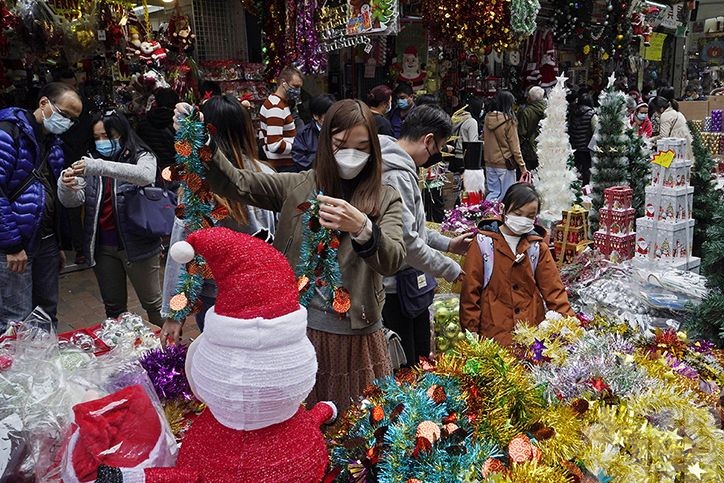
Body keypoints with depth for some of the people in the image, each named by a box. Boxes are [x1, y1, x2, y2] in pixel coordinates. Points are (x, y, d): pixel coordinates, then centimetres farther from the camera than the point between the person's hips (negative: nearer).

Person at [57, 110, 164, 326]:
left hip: (136, 243, -4)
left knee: (152, 303, 7)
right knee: (113, 307, 17)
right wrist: (66, 186, -25)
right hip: (102, 247, 4)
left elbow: (146, 176, -28)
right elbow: (73, 201, -1)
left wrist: (99, 167, -35)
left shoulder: (142, 156, -4)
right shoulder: (89, 161, 7)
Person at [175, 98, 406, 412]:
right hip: (297, 329, 2)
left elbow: (392, 260, -17)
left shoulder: (385, 199, -2)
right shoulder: (299, 186, 4)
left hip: (355, 336, -1)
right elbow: (235, 184, -3)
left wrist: (362, 228, -38)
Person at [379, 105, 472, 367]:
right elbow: (406, 240, -25)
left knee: (419, 361, 22)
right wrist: (450, 269, -12)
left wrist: (448, 243, 16)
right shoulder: (396, 175, -22)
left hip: (408, 286, 10)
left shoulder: (402, 168, 11)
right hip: (394, 289, -10)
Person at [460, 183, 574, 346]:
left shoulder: (538, 246, 8)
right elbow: (470, 291, -2)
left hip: (534, 330, 3)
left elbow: (554, 289, 4)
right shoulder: (483, 243, -2)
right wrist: (471, 332, -4)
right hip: (494, 332, -3)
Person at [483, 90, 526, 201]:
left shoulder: (488, 118, 2)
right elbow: (515, 147, -10)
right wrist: (522, 166, -5)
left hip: (489, 163, 5)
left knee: (493, 192, 14)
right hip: (505, 163, -5)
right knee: (505, 196, 3)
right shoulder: (509, 121, -13)